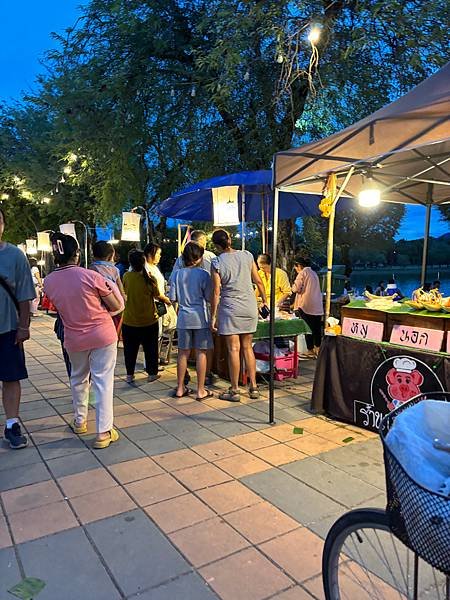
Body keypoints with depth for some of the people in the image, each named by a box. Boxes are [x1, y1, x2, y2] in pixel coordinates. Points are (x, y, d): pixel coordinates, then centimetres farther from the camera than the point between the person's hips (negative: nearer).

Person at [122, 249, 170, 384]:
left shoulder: (126, 277, -10)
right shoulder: (150, 278, -14)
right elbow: (158, 296, 0)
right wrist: (167, 300, 19)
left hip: (129, 321, 1)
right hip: (149, 321, -1)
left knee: (130, 349, 14)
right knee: (150, 348, 14)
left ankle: (129, 375, 20)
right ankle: (152, 374, 21)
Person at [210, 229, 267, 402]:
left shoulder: (217, 263, -8)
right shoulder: (247, 255, 2)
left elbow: (216, 293, -9)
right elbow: (258, 281, 6)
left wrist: (213, 316, -2)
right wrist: (264, 300, 20)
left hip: (230, 309, -4)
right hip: (250, 307, 4)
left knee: (233, 349, 2)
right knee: (247, 347, 14)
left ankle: (234, 391, 10)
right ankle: (253, 387, 18)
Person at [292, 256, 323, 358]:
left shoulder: (302, 273, -7)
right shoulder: (314, 273, 19)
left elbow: (296, 288, -11)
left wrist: (293, 286, 12)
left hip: (306, 305, -8)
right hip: (318, 305, 8)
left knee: (308, 328, -3)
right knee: (317, 328, 10)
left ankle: (310, 351, 1)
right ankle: (317, 349, 16)